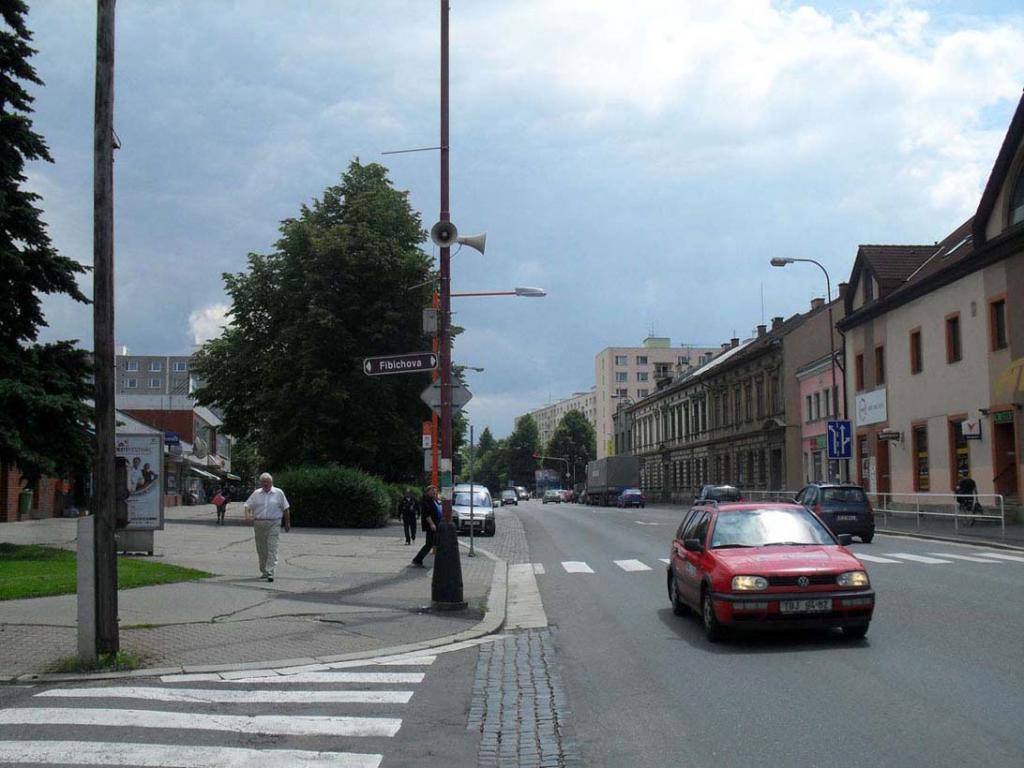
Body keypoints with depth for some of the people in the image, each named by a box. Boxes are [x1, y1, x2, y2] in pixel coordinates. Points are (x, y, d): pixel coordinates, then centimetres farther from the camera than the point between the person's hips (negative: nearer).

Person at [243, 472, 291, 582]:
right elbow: (248, 505, 6)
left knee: (272, 548, -11)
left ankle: (270, 572, -16)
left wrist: (287, 523, 8)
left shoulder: (278, 493, 6)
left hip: (274, 524, -3)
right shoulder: (256, 493, 11)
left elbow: (285, 509, 9)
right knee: (261, 549, 8)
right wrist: (247, 513, -16)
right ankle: (263, 571, 22)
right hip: (258, 523, 3)